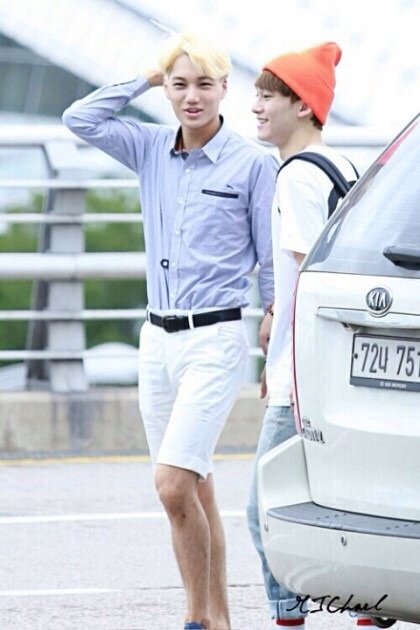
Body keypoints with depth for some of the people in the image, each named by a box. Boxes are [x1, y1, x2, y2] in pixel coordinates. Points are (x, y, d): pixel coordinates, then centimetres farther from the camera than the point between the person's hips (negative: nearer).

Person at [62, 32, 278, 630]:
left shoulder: (254, 163, -5)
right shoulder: (151, 149, 8)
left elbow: (272, 263, -1)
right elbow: (81, 118, 1)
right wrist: (146, 78, 3)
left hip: (216, 339, -6)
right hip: (158, 339, 6)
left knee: (173, 484, -17)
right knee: (194, 492, 9)